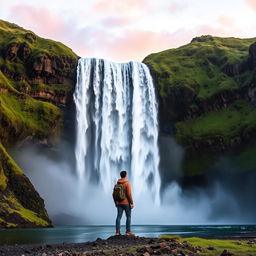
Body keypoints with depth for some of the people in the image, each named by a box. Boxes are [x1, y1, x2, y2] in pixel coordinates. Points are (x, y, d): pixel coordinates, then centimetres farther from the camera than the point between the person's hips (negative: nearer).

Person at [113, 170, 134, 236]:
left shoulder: (117, 184, 6)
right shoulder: (127, 183, -13)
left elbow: (114, 194, 8)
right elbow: (129, 194, -19)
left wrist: (116, 202, 18)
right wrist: (132, 203, -12)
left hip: (119, 203, 5)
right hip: (126, 203, -5)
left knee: (119, 217, 4)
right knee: (128, 217, 4)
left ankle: (117, 231, 2)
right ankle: (128, 231, 5)